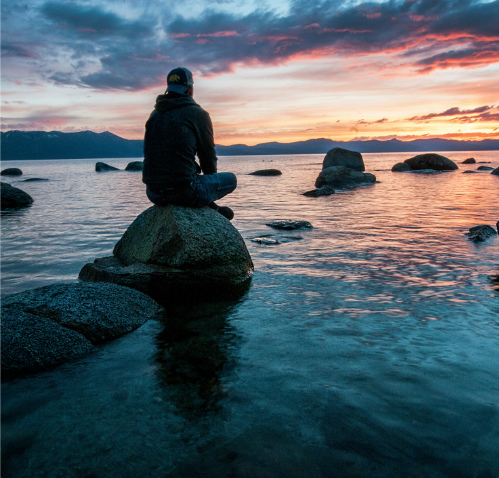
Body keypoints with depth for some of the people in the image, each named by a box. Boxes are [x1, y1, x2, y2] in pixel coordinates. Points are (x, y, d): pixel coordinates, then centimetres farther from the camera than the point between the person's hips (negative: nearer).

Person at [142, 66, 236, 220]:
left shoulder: (155, 114, 15)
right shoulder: (198, 114, -3)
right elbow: (208, 155, 3)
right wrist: (210, 177, 26)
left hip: (153, 193, 7)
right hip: (184, 192, -7)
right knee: (231, 179, 17)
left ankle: (210, 209, 34)